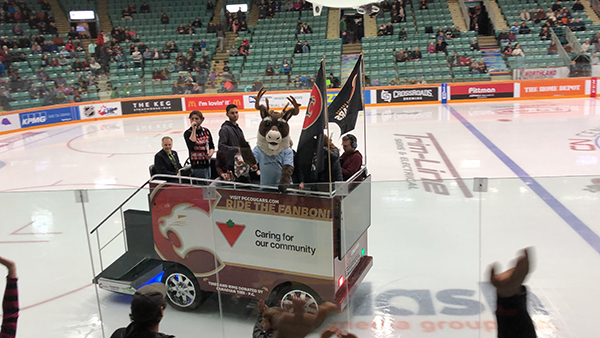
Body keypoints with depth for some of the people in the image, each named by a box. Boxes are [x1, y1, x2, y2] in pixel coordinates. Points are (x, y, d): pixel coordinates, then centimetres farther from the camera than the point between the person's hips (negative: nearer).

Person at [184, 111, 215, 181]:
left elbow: (212, 147, 16)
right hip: (197, 166, -5)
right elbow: (191, 145, -26)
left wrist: (210, 154, -6)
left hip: (207, 164, 5)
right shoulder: (188, 133, -5)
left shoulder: (206, 131, 8)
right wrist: (194, 130, -19)